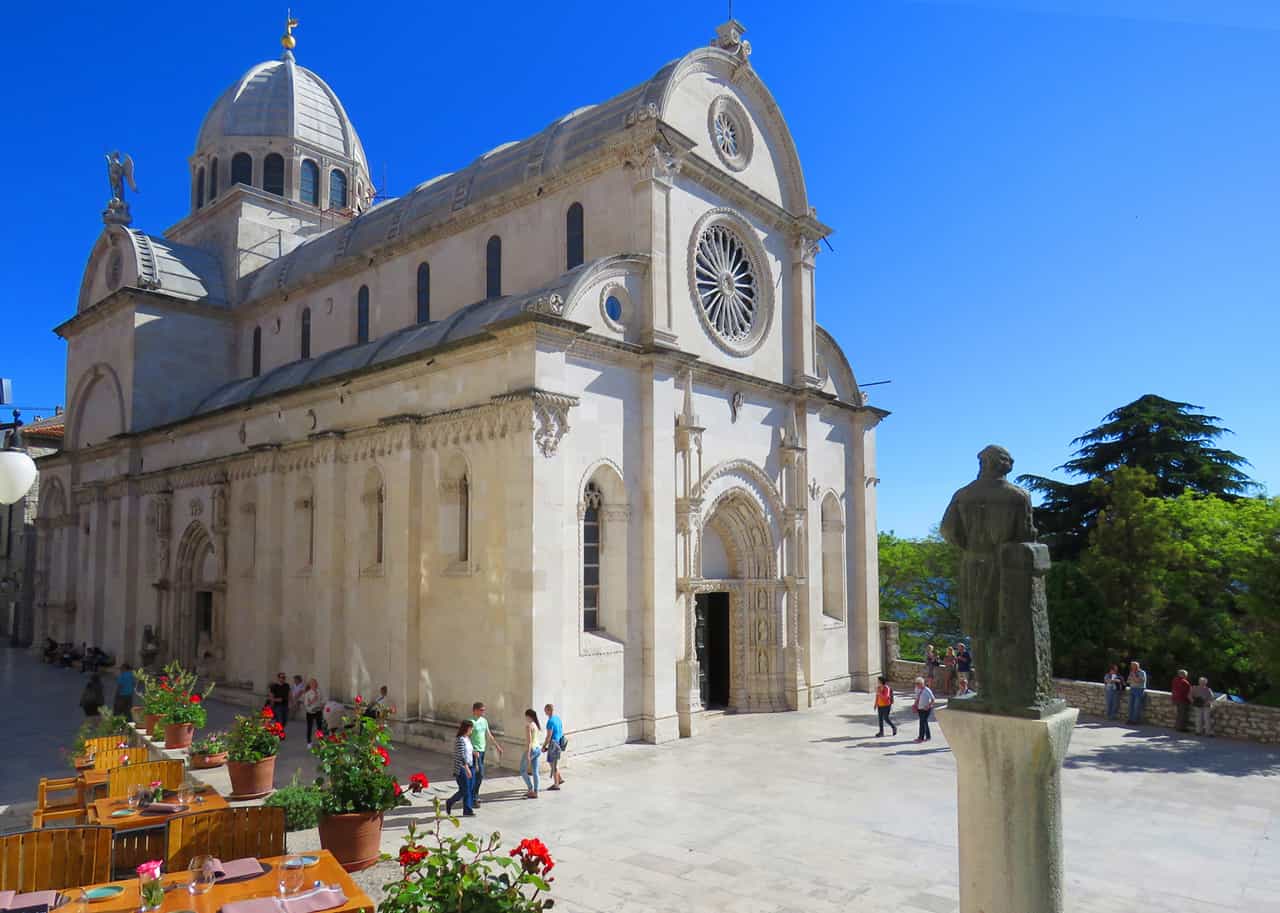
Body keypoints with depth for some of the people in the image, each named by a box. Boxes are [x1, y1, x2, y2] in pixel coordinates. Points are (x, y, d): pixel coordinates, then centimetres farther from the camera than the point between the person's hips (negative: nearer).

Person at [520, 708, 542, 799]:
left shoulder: (529, 726, -16)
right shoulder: (537, 725, 9)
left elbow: (529, 741, -19)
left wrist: (527, 755, -19)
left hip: (531, 749, -8)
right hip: (538, 749, 8)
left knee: (523, 770, 6)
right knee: (535, 772, 11)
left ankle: (531, 790, 4)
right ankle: (535, 792, 13)